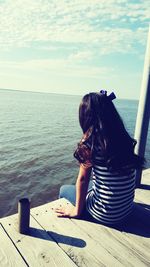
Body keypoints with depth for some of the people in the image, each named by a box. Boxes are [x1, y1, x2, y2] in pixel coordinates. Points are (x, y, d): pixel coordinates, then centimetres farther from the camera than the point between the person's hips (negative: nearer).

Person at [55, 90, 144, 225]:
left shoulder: (90, 140, -19)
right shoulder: (123, 137, -3)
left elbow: (83, 180, -14)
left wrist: (77, 211, -3)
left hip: (106, 215, -6)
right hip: (127, 208, 6)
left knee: (64, 190, 20)